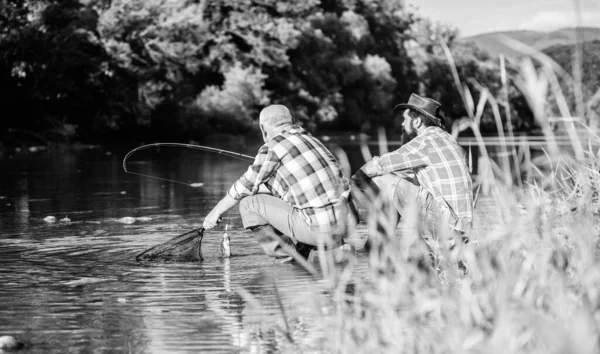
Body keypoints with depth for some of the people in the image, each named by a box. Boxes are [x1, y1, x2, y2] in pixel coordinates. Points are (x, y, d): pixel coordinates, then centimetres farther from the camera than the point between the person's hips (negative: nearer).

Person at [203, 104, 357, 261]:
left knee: (249, 202, 6)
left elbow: (245, 187, 6)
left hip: (317, 229, -7)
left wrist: (216, 211, 20)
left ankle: (285, 254, 6)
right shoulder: (310, 139, 20)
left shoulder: (272, 147, -3)